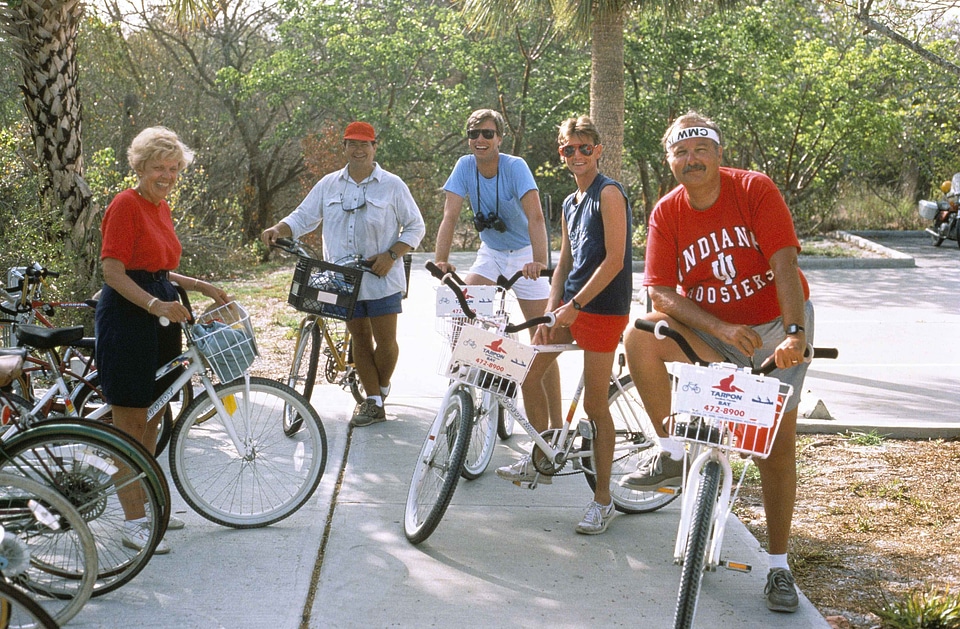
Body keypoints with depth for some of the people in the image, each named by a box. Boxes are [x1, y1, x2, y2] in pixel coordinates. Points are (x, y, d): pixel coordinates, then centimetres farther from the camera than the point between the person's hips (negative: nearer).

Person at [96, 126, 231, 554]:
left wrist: (202, 287, 13)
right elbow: (114, 272, -19)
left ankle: (146, 505, 27)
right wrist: (155, 304, -30)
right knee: (130, 425, -3)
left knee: (151, 421, 15)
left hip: (158, 321, 9)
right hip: (127, 321, -9)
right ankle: (133, 524, 4)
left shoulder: (161, 207, 14)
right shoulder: (126, 205, -13)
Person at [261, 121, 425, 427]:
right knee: (359, 339, 8)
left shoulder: (392, 185, -1)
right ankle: (373, 402, 15)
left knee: (385, 340, -2)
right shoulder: (329, 184, 8)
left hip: (381, 278, -3)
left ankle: (382, 387, 26)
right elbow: (303, 217, 10)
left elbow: (415, 227, 2)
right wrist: (277, 230, -9)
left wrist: (391, 255, -12)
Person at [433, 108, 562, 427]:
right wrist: (441, 259, -32)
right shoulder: (465, 166, -10)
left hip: (523, 254, -4)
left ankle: (556, 422, -1)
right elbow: (450, 215, -18)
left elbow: (535, 216, -34)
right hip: (490, 253, 4)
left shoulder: (515, 167, -22)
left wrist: (539, 261, -49)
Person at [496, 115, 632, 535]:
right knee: (527, 372, 7)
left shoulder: (609, 194, -10)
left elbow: (614, 260, -17)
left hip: (602, 308, -8)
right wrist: (550, 310, 4)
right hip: (570, 304, 8)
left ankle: (602, 500, 7)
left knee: (595, 405, -4)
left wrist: (574, 305, -19)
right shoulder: (570, 203, 16)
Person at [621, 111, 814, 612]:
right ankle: (673, 452, -11)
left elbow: (784, 263, -21)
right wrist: (721, 329, -28)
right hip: (709, 333, 2)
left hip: (776, 329, -2)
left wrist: (795, 333, -34)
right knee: (640, 335, -26)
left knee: (778, 448, -3)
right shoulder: (667, 213, -8)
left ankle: (778, 566, 13)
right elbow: (661, 291, -14)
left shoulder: (754, 189, -14)